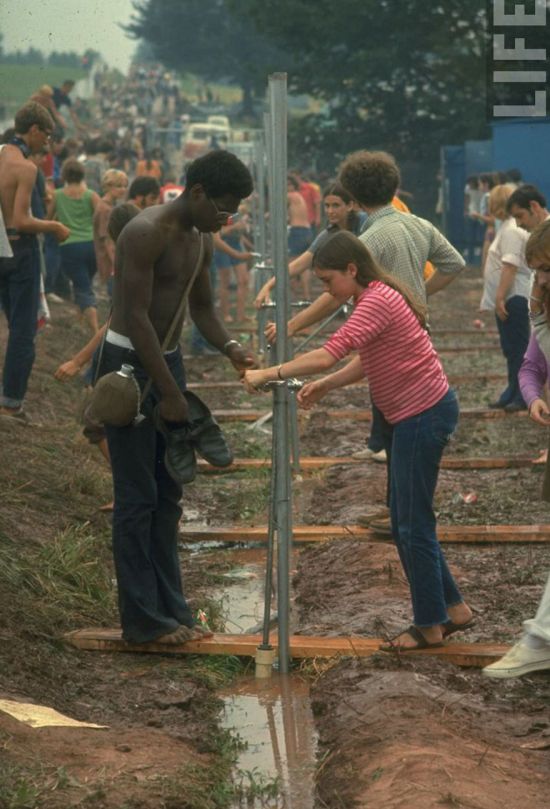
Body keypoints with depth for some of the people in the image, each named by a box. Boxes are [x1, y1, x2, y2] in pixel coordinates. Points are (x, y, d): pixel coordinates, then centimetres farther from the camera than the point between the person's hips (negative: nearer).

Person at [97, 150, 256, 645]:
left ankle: (170, 608, 18)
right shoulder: (146, 233, -21)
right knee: (137, 497, -4)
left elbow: (202, 307, 17)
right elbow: (136, 317, -24)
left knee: (168, 493, 11)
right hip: (128, 365, -9)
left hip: (168, 360, 9)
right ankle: (142, 619, 2)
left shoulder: (201, 242, 7)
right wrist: (169, 393, -22)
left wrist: (230, 348, -4)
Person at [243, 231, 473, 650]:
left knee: (413, 525, 0)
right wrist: (325, 385, 3)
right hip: (415, 415, 10)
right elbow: (366, 362, 15)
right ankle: (453, 607, 25)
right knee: (408, 522, 16)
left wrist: (268, 374, -23)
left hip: (424, 416, -10)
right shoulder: (376, 298, 11)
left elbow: (328, 355, -30)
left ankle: (429, 625, 12)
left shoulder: (377, 302, -22)